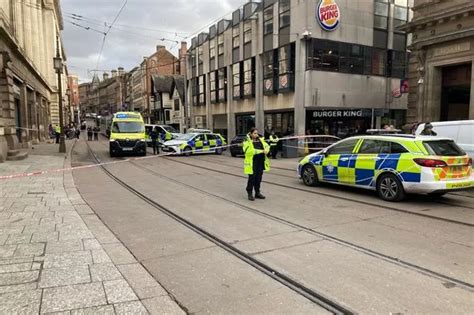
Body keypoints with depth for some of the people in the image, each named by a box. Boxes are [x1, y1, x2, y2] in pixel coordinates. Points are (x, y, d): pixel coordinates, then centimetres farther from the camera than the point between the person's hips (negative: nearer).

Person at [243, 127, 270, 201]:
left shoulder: (261, 140, 15)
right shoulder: (247, 142, -6)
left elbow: (267, 146, 11)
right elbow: (248, 151, -21)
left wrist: (266, 150, -14)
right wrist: (261, 151, -21)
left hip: (261, 162, 6)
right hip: (252, 162, -6)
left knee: (258, 178, 12)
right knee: (252, 178, -3)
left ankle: (257, 193, 24)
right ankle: (250, 194, 9)